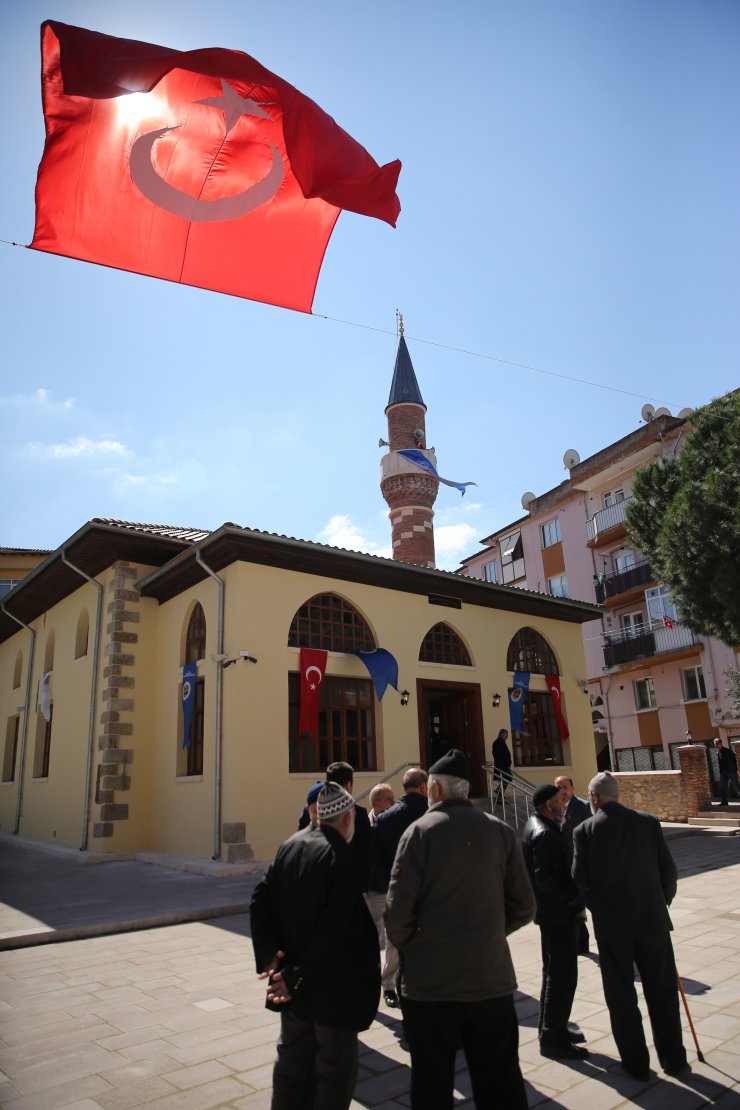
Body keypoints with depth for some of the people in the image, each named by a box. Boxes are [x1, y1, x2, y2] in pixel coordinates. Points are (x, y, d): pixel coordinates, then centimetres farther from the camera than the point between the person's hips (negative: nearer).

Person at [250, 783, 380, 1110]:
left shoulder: (290, 846, -1)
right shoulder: (344, 857, -20)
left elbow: (260, 900, -2)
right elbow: (333, 928, -25)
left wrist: (268, 955, -6)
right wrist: (298, 976, -18)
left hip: (294, 982, 7)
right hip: (335, 985, -6)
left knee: (292, 1059, 22)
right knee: (335, 1069, 11)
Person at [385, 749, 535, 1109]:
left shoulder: (420, 830, -10)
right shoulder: (500, 831, -1)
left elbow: (398, 911, -15)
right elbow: (523, 907, 1)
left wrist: (406, 947, 5)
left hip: (430, 983, -3)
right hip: (493, 981, 3)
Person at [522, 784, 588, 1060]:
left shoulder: (537, 827, 10)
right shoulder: (545, 834, -23)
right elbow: (547, 879, -29)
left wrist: (575, 894, 11)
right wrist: (577, 896, -19)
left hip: (552, 912, 11)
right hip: (558, 913, -11)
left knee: (554, 973, 20)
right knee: (563, 976, -2)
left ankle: (551, 1029, 33)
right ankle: (553, 1039, 7)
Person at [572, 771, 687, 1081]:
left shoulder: (585, 830, -10)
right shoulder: (648, 822, -5)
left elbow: (580, 879, -10)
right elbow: (668, 869, -2)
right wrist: (663, 901, 15)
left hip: (611, 924, -2)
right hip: (652, 918, 2)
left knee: (621, 995, 13)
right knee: (662, 991, 17)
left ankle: (636, 1062, 21)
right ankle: (673, 1059, 27)